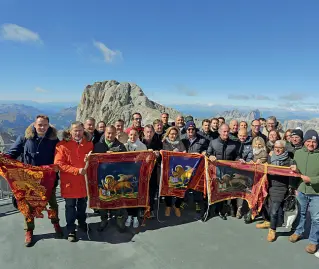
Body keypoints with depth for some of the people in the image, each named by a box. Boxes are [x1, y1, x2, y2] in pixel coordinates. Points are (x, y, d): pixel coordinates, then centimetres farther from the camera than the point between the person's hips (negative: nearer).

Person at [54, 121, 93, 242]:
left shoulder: (89, 143, 2)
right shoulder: (62, 145, -10)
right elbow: (59, 164, -14)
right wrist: (77, 170, -20)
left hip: (84, 180, 4)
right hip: (69, 181, -3)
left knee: (82, 204, 18)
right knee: (70, 206, 9)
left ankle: (82, 223, 41)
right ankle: (71, 230, 25)